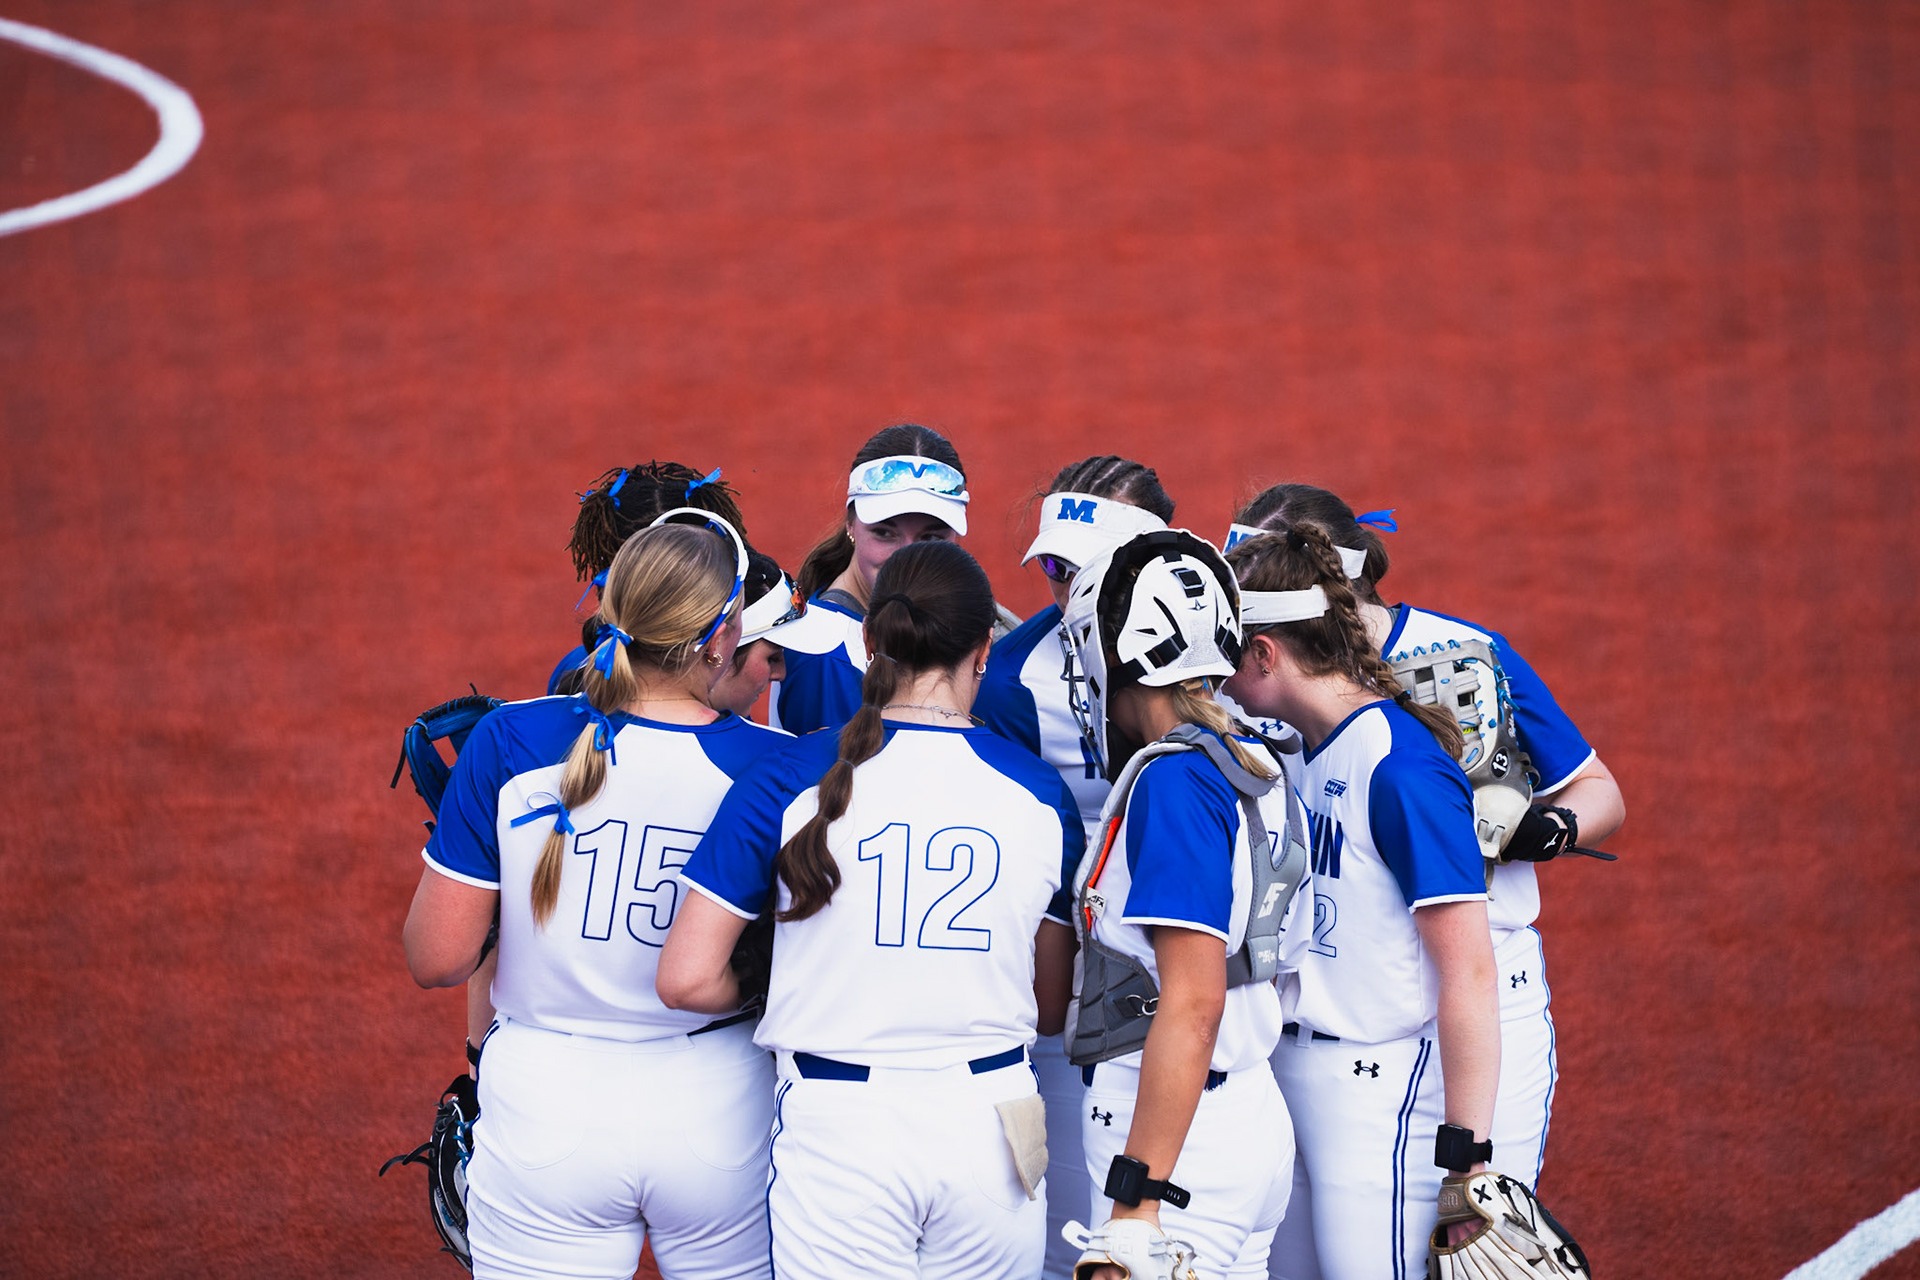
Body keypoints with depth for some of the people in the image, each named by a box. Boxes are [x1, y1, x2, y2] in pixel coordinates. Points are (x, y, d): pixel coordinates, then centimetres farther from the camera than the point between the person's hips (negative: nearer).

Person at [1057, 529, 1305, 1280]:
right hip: (1253, 1118, 9)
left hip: (1184, 1141, -9)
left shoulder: (1174, 782, -16)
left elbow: (1193, 1003, -21)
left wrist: (1136, 1203, -21)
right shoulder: (1251, 771, 10)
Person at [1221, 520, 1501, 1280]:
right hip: (1292, 1077, 9)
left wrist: (1468, 1158, -21)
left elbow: (1469, 973, -19)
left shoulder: (1400, 768, -17)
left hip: (1382, 1097, -9)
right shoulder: (1310, 753, 10)